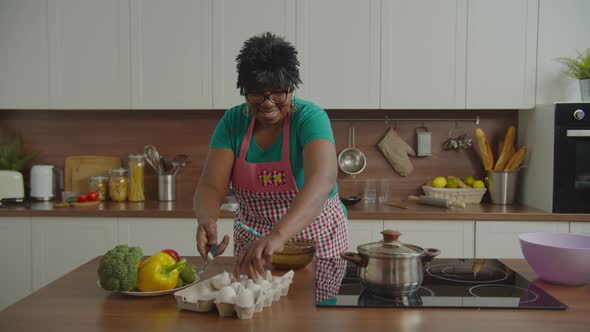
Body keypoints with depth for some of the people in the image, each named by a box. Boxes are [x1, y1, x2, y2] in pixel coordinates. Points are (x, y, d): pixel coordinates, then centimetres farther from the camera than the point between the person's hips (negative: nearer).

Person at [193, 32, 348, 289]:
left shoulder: (310, 118, -20)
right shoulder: (233, 122, -7)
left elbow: (321, 182, -37)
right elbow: (211, 186, -13)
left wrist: (278, 235, -53)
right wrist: (206, 220, -37)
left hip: (316, 242, -3)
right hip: (252, 247, 3)